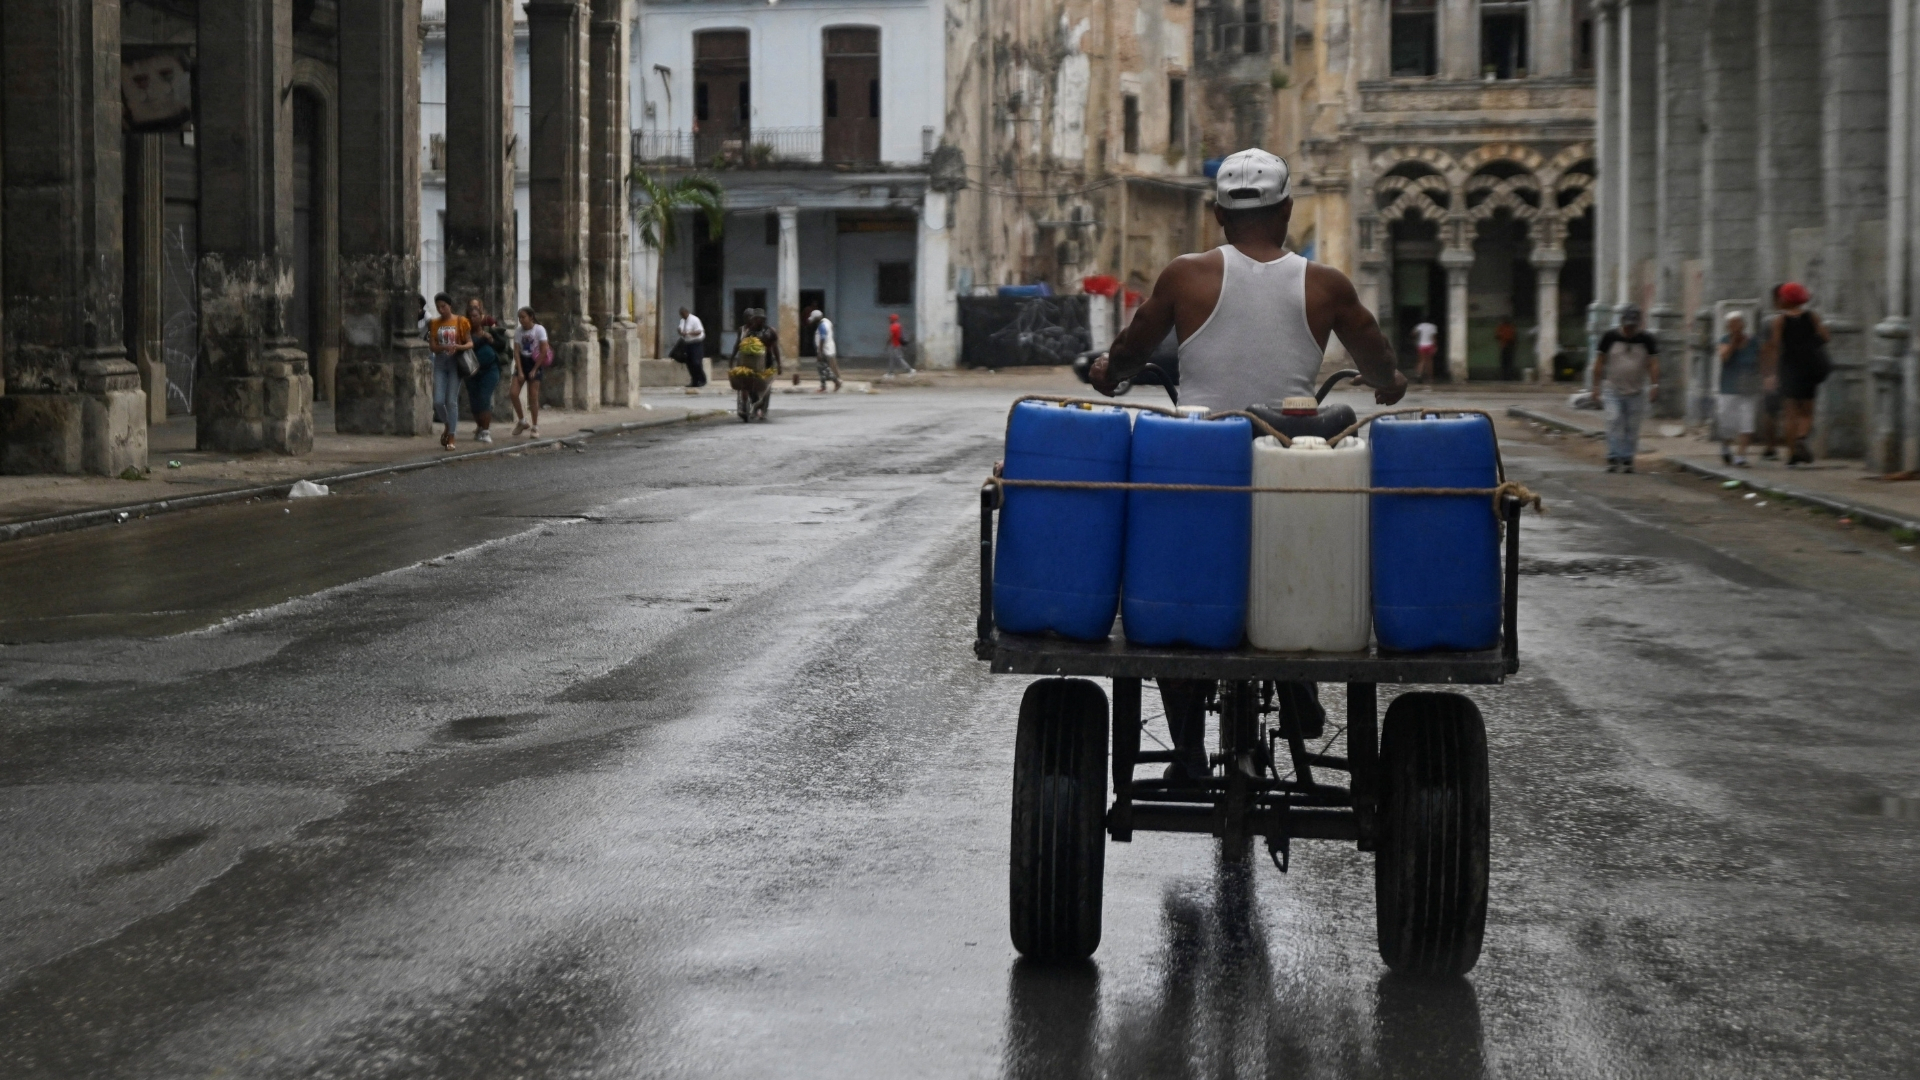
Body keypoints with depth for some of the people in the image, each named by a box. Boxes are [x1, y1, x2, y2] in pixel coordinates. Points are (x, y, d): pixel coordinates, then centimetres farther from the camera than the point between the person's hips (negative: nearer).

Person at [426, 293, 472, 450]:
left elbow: (470, 343, -3)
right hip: (440, 362, 3)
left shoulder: (461, 321, -1)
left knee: (452, 401, -4)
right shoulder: (434, 323, 6)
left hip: (455, 363, -3)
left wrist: (458, 347, -23)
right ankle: (448, 426, 24)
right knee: (438, 401, -4)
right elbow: (432, 346, 2)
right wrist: (444, 347, -19)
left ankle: (451, 438, 1)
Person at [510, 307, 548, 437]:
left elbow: (544, 351, -11)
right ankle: (522, 421, 9)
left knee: (533, 396, -3)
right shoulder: (520, 330, 2)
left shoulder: (539, 329, -10)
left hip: (534, 362, -4)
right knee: (513, 392, -8)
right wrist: (520, 371, -8)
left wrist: (534, 369, -12)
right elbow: (517, 351, 0)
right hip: (522, 362, 4)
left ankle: (535, 427, 8)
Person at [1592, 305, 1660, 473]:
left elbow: (1653, 364, 0)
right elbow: (1599, 363, 3)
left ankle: (1627, 459, 9)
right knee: (1614, 422, -14)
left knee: (1632, 428, 2)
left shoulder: (1646, 340, 2)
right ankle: (1613, 458, -12)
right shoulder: (1609, 337, 0)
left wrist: (1654, 385, -12)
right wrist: (1596, 386, -1)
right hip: (1612, 389, -1)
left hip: (1637, 391, 1)